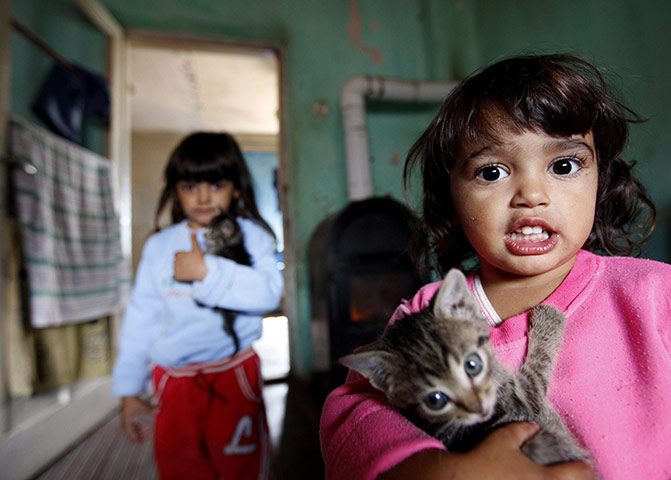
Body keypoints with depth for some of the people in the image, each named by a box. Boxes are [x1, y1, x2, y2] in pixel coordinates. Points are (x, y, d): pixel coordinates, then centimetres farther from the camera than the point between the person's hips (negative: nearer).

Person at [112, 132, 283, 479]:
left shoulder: (250, 235, -4)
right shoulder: (159, 245, 6)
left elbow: (268, 292, -20)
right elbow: (141, 317, 10)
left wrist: (206, 271, -23)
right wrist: (128, 388, 11)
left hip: (233, 374, -3)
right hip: (173, 378, 4)